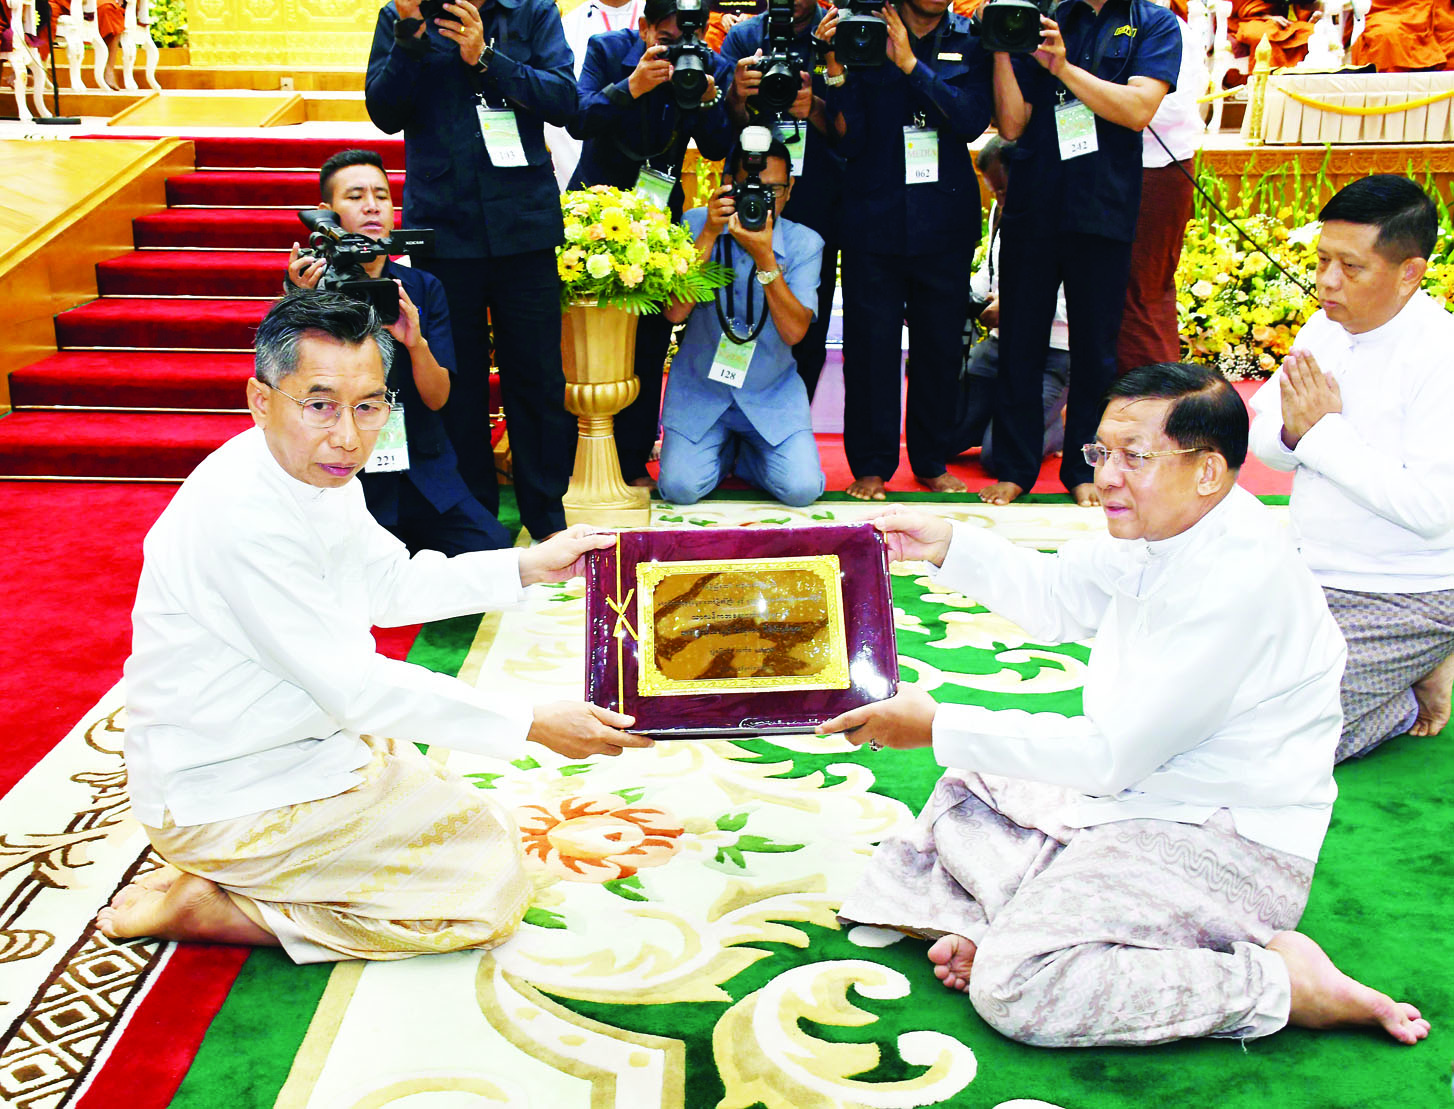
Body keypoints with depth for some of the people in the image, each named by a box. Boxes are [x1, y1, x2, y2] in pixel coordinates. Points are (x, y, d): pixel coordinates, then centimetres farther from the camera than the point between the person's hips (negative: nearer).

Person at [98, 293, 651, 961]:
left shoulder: (319, 470, 1)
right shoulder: (244, 512, -29)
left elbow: (392, 584, 16)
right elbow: (351, 684, -27)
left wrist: (525, 567, 8)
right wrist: (533, 724, -24)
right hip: (226, 798, -9)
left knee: (471, 822, 20)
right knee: (490, 883, -6)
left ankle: (220, 873, 12)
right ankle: (207, 907, -3)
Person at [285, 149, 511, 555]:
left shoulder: (424, 288, 8)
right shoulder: (307, 286, 0)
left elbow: (437, 397, 1)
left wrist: (416, 342, -19)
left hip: (423, 478, 4)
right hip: (343, 483, -3)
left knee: (494, 550, -14)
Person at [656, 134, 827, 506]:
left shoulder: (804, 243, -7)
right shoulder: (697, 224, -6)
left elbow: (793, 332, -19)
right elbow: (675, 311, -17)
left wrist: (764, 257, -29)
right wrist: (709, 235, -23)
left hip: (771, 393, 0)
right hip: (700, 388, 0)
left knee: (802, 488, -17)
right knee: (681, 488, -17)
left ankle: (744, 454, 18)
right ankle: (722, 449, 20)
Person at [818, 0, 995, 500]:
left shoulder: (971, 41, 7)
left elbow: (973, 120, -9)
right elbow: (848, 139, -4)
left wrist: (910, 63, -12)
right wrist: (836, 69, -16)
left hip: (945, 223, 2)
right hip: (874, 219, -2)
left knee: (940, 343, 8)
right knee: (871, 343, 1)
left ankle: (932, 461, 22)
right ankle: (872, 464, 13)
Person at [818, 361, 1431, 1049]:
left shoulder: (1240, 581, -27)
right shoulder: (1158, 531, 2)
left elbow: (1111, 753, -25)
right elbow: (1054, 594, 22)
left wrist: (937, 727, -22)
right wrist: (947, 545, 9)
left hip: (1228, 845, -10)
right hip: (1140, 792, 10)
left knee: (1015, 988, -22)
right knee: (962, 792, 20)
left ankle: (1279, 981, -12)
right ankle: (1019, 923, -6)